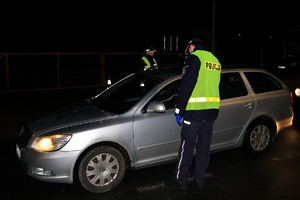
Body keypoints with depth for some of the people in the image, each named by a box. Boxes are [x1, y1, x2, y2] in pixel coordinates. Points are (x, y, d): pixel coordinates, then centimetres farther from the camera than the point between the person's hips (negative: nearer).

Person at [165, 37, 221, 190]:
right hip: (212, 110, 7)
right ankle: (200, 180, 22)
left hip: (195, 110, -7)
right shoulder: (215, 60, 16)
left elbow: (186, 86, -14)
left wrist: (179, 110, -10)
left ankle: (181, 181, 11)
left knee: (187, 147, 2)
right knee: (204, 146, 13)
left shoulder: (194, 58, -8)